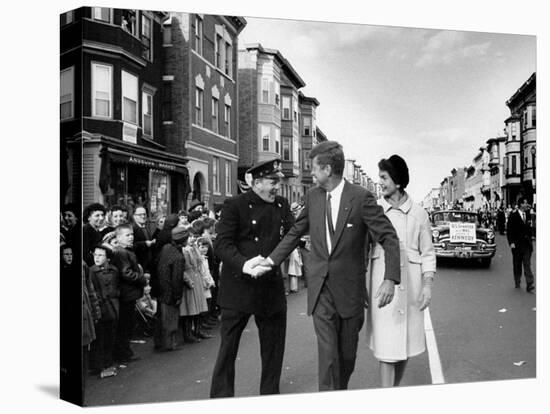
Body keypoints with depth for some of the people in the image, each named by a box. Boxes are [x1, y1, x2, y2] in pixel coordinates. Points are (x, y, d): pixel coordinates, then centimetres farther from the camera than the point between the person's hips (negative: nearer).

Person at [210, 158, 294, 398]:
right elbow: (222, 244, -14)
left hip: (271, 287, 5)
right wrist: (244, 265, -30)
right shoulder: (235, 205, -7)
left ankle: (270, 396, 31)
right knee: (228, 347, 5)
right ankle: (221, 398, 20)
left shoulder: (282, 206, 9)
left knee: (274, 349, 14)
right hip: (238, 287, -5)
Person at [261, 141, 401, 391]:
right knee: (327, 352, -2)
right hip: (320, 288, 2)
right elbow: (296, 232, 15)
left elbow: (389, 237, -11)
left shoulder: (361, 197, -11)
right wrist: (272, 259, 9)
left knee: (347, 353, 14)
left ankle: (341, 391, 39)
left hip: (349, 288, -2)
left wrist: (390, 279, -22)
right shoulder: (313, 196, 3)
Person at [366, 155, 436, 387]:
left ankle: (395, 388, 29)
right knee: (385, 344, -3)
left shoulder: (418, 213, 3)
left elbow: (427, 253, 7)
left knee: (406, 342, 10)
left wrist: (427, 284, -2)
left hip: (410, 284, 2)